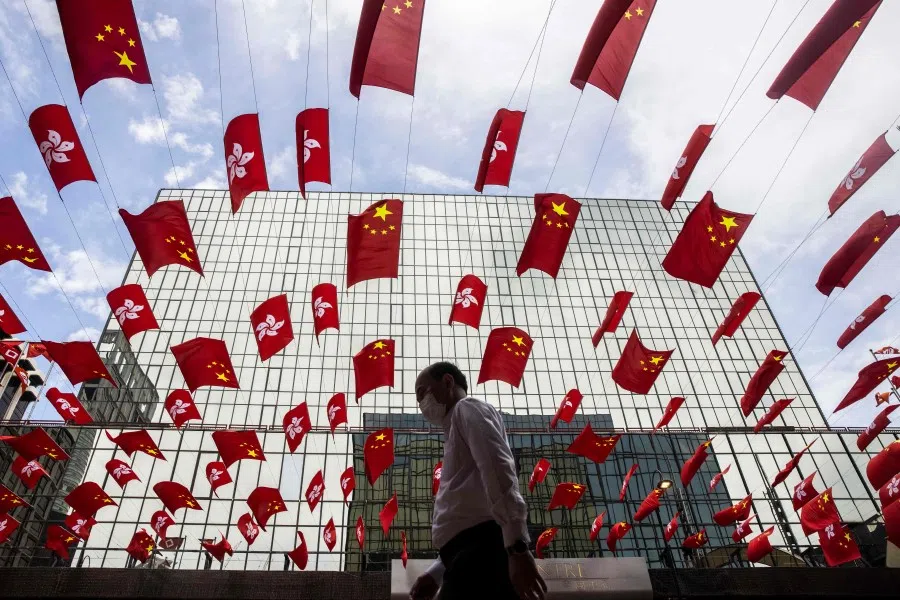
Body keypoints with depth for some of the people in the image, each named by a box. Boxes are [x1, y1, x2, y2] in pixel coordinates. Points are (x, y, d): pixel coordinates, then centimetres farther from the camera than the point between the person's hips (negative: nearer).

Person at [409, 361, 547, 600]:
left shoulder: (467, 408, 8)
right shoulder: (457, 427, 35)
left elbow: (498, 470, -11)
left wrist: (517, 549, -23)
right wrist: (435, 574, 26)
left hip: (482, 549, -9)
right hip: (473, 554, 9)